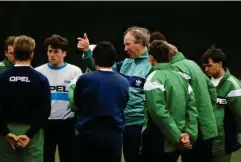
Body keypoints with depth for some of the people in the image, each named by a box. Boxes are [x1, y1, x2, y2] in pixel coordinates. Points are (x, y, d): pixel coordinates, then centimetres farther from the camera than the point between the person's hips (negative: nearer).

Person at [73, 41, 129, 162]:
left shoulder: (84, 79, -10)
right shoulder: (124, 82, -3)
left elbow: (76, 104, 4)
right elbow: (123, 106, 8)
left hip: (88, 134, -2)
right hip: (114, 135, 2)